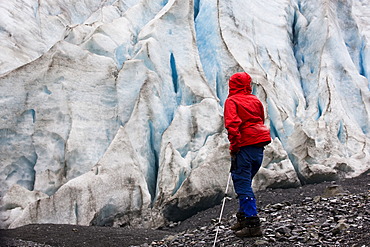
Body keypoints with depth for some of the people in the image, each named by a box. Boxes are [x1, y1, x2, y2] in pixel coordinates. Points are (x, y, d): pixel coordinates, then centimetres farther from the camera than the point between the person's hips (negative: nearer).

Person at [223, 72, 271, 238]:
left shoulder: (232, 101, -3)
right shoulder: (255, 100, 15)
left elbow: (232, 124, -17)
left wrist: (234, 146, -15)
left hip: (244, 145, -7)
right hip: (259, 146, 7)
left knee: (242, 184, -5)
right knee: (245, 181, 19)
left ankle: (252, 224, -11)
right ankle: (243, 218, 25)